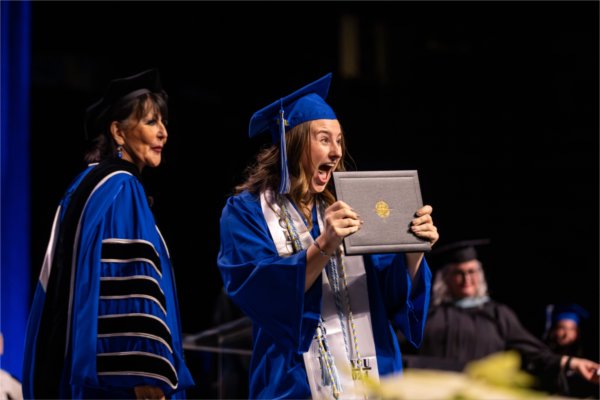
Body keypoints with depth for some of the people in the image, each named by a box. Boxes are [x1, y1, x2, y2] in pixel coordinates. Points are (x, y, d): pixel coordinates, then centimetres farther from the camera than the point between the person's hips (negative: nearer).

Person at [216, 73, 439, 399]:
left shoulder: (341, 211, 11)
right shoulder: (248, 211, -2)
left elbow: (391, 293, 5)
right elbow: (260, 292, -18)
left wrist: (413, 252, -14)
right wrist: (323, 247, -28)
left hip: (370, 374, 5)